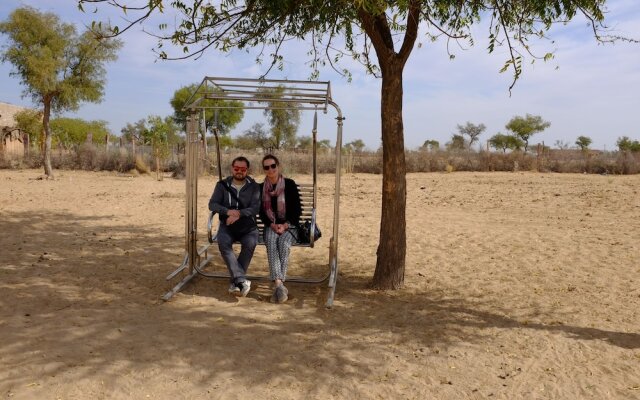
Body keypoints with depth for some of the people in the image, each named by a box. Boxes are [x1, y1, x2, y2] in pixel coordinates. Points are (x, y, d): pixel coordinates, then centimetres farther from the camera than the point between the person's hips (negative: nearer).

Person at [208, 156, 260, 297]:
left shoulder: (254, 186, 6)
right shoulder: (222, 185, 9)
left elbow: (255, 208, -5)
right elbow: (212, 204, 0)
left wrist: (239, 213, -22)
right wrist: (228, 211, -19)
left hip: (247, 225, 0)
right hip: (227, 224, 1)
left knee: (251, 243, -32)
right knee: (223, 243, -32)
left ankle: (235, 281, -23)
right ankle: (242, 280, -35)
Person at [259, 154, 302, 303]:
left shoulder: (290, 184, 0)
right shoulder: (261, 188, 8)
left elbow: (297, 209, -2)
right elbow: (261, 212, 7)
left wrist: (285, 225, -14)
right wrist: (272, 225, -11)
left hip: (289, 226, -1)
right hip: (271, 226, 1)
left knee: (284, 243, -33)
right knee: (271, 242, -32)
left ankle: (278, 285, -36)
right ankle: (279, 285, -44)